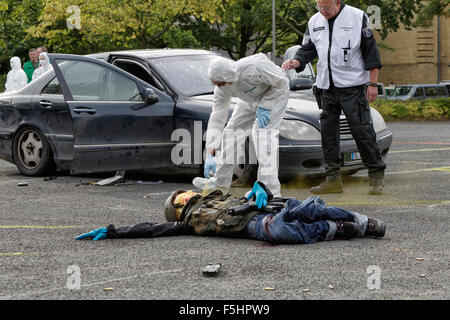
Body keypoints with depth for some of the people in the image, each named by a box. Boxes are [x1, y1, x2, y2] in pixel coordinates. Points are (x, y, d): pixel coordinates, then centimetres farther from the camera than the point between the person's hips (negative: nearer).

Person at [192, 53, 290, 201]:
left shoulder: (253, 68, -42)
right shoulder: (222, 89, -21)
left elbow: (281, 82, -26)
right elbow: (217, 119, -17)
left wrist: (264, 107, -26)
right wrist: (210, 155, -21)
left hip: (275, 93, -6)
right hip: (251, 100, 7)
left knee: (263, 131, -24)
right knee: (232, 131, 3)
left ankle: (270, 188, -27)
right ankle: (220, 182, 17)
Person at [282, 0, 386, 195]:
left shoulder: (357, 17, -4)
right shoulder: (314, 22, 9)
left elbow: (371, 51, -3)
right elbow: (307, 50, 15)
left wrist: (373, 84, -6)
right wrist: (295, 62, -8)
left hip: (353, 86, -5)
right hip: (326, 88, 5)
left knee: (362, 131, -7)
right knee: (328, 132, 4)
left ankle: (376, 176, 4)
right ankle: (333, 178, 10)